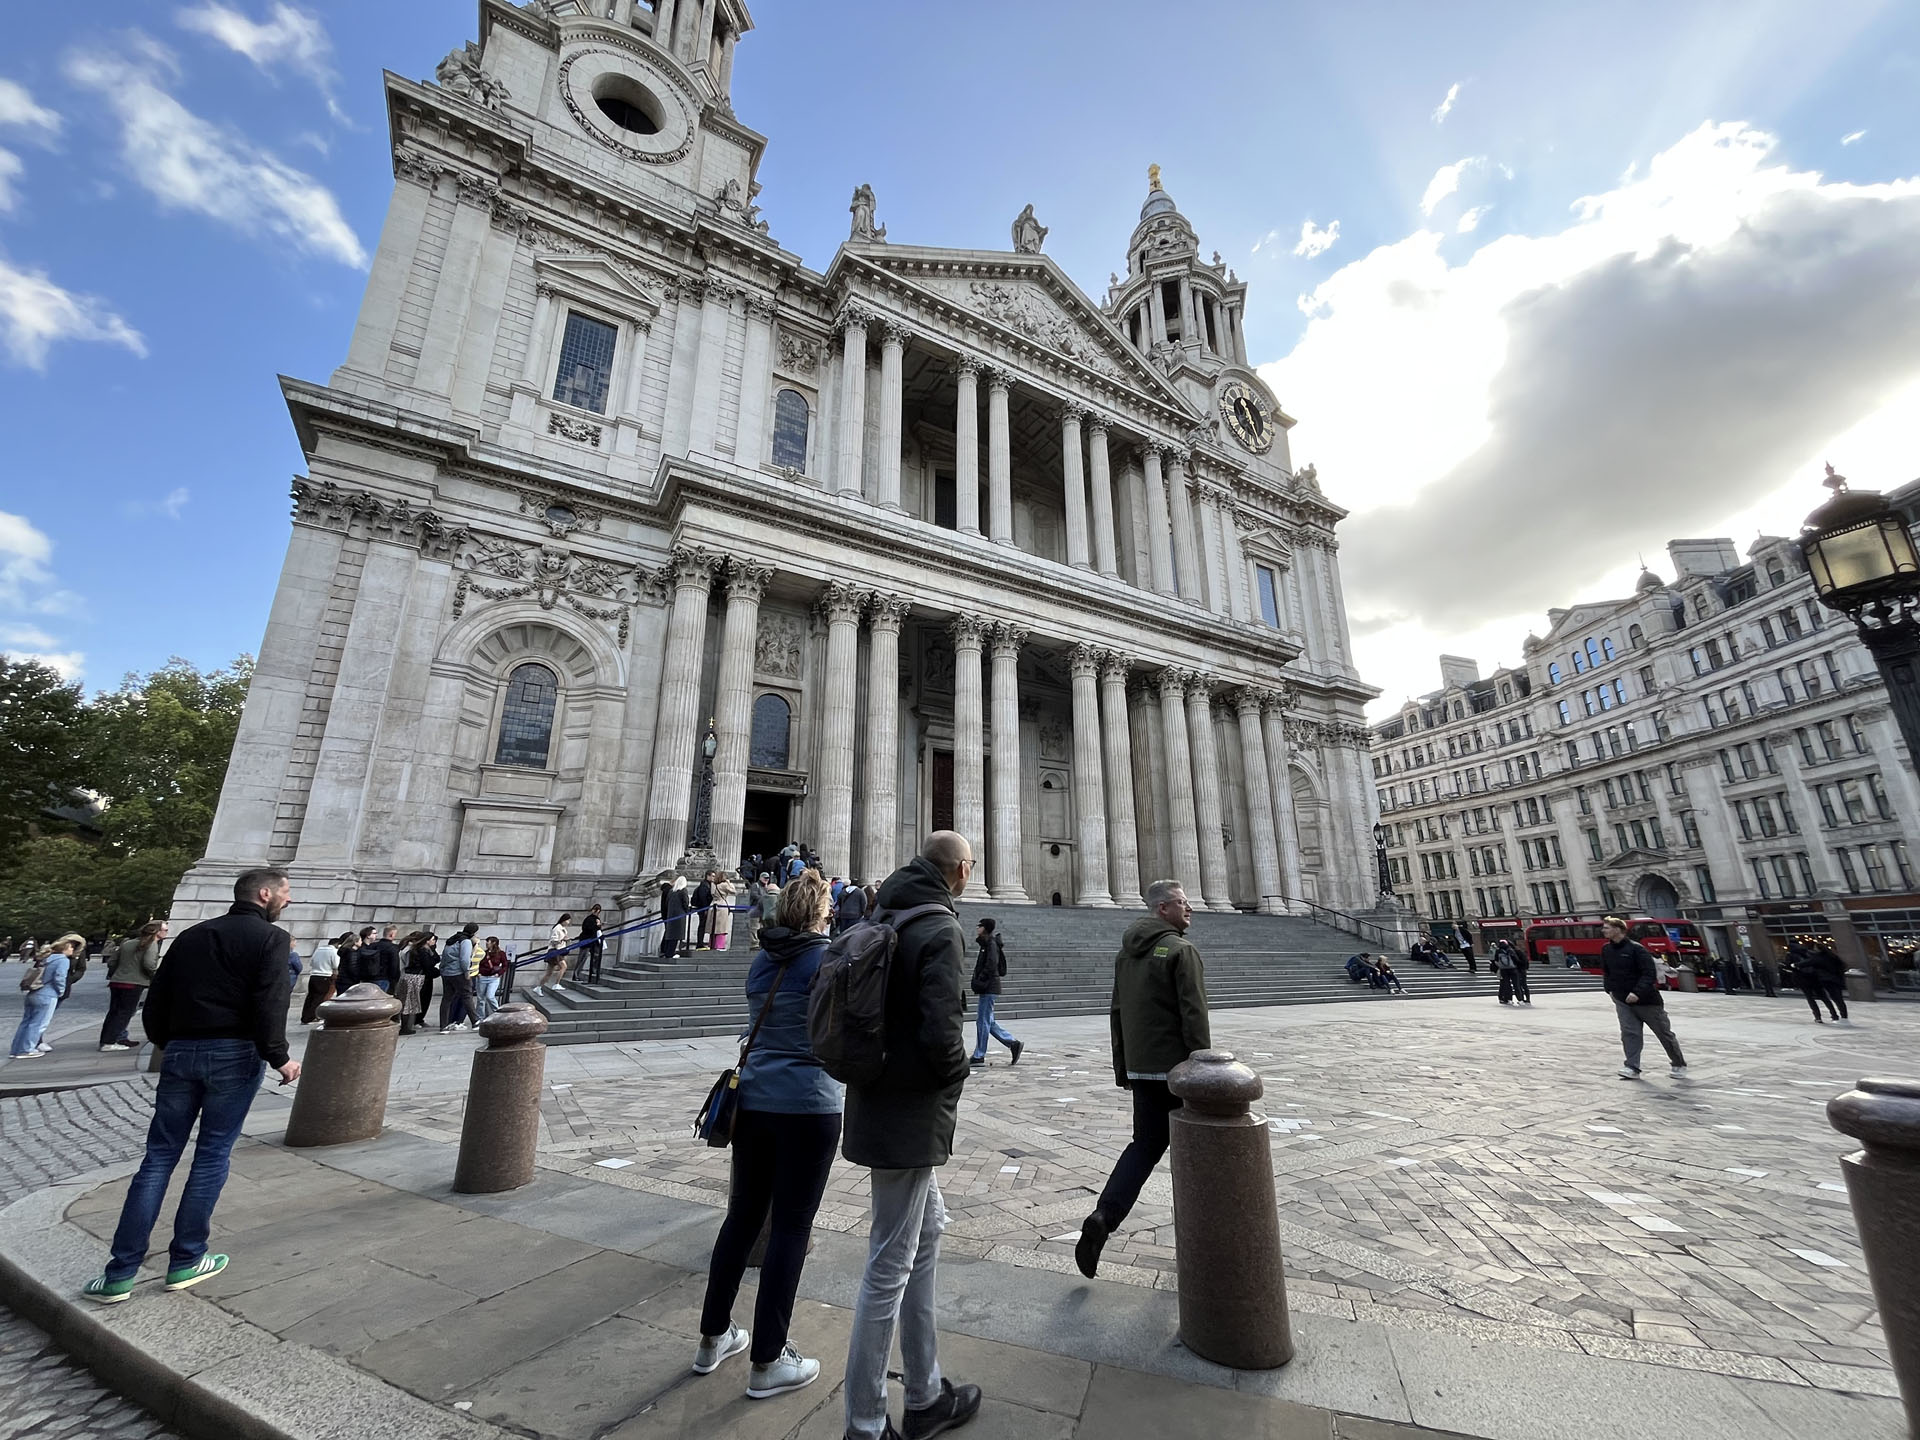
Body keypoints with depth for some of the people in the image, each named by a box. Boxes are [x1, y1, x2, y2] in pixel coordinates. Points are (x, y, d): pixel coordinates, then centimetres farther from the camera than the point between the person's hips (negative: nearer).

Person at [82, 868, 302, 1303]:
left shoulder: (192, 935, 13)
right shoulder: (270, 937, -8)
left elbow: (155, 1000, 15)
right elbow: (269, 1006, -17)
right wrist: (279, 1058, -7)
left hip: (180, 1052, 6)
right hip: (234, 1055, -5)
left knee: (159, 1156, 11)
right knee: (212, 1154, 7)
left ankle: (121, 1273, 13)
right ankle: (186, 1260, 16)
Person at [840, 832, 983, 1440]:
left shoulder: (883, 918, 4)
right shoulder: (941, 930, -21)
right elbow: (942, 1031, -28)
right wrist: (956, 1073, -8)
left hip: (878, 1100, 9)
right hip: (912, 1114, -9)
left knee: (927, 1230, 23)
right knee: (891, 1266, 7)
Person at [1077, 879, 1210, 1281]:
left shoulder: (1126, 952, 9)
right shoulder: (1181, 950, -14)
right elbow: (1194, 1016, -18)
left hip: (1141, 1067, 6)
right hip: (1177, 1066, -6)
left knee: (1145, 1144, 13)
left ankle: (1103, 1217, -2)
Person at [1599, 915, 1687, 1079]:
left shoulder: (1636, 948, -19)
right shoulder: (1606, 950, 1)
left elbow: (1650, 973, -22)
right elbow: (1606, 972, 15)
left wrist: (1638, 992, -29)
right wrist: (1610, 989, 4)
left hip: (1647, 1000, -4)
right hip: (1623, 1001, 4)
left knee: (1664, 1033, 12)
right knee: (1629, 1033, -5)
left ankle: (1679, 1064, 31)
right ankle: (1632, 1067, -5)